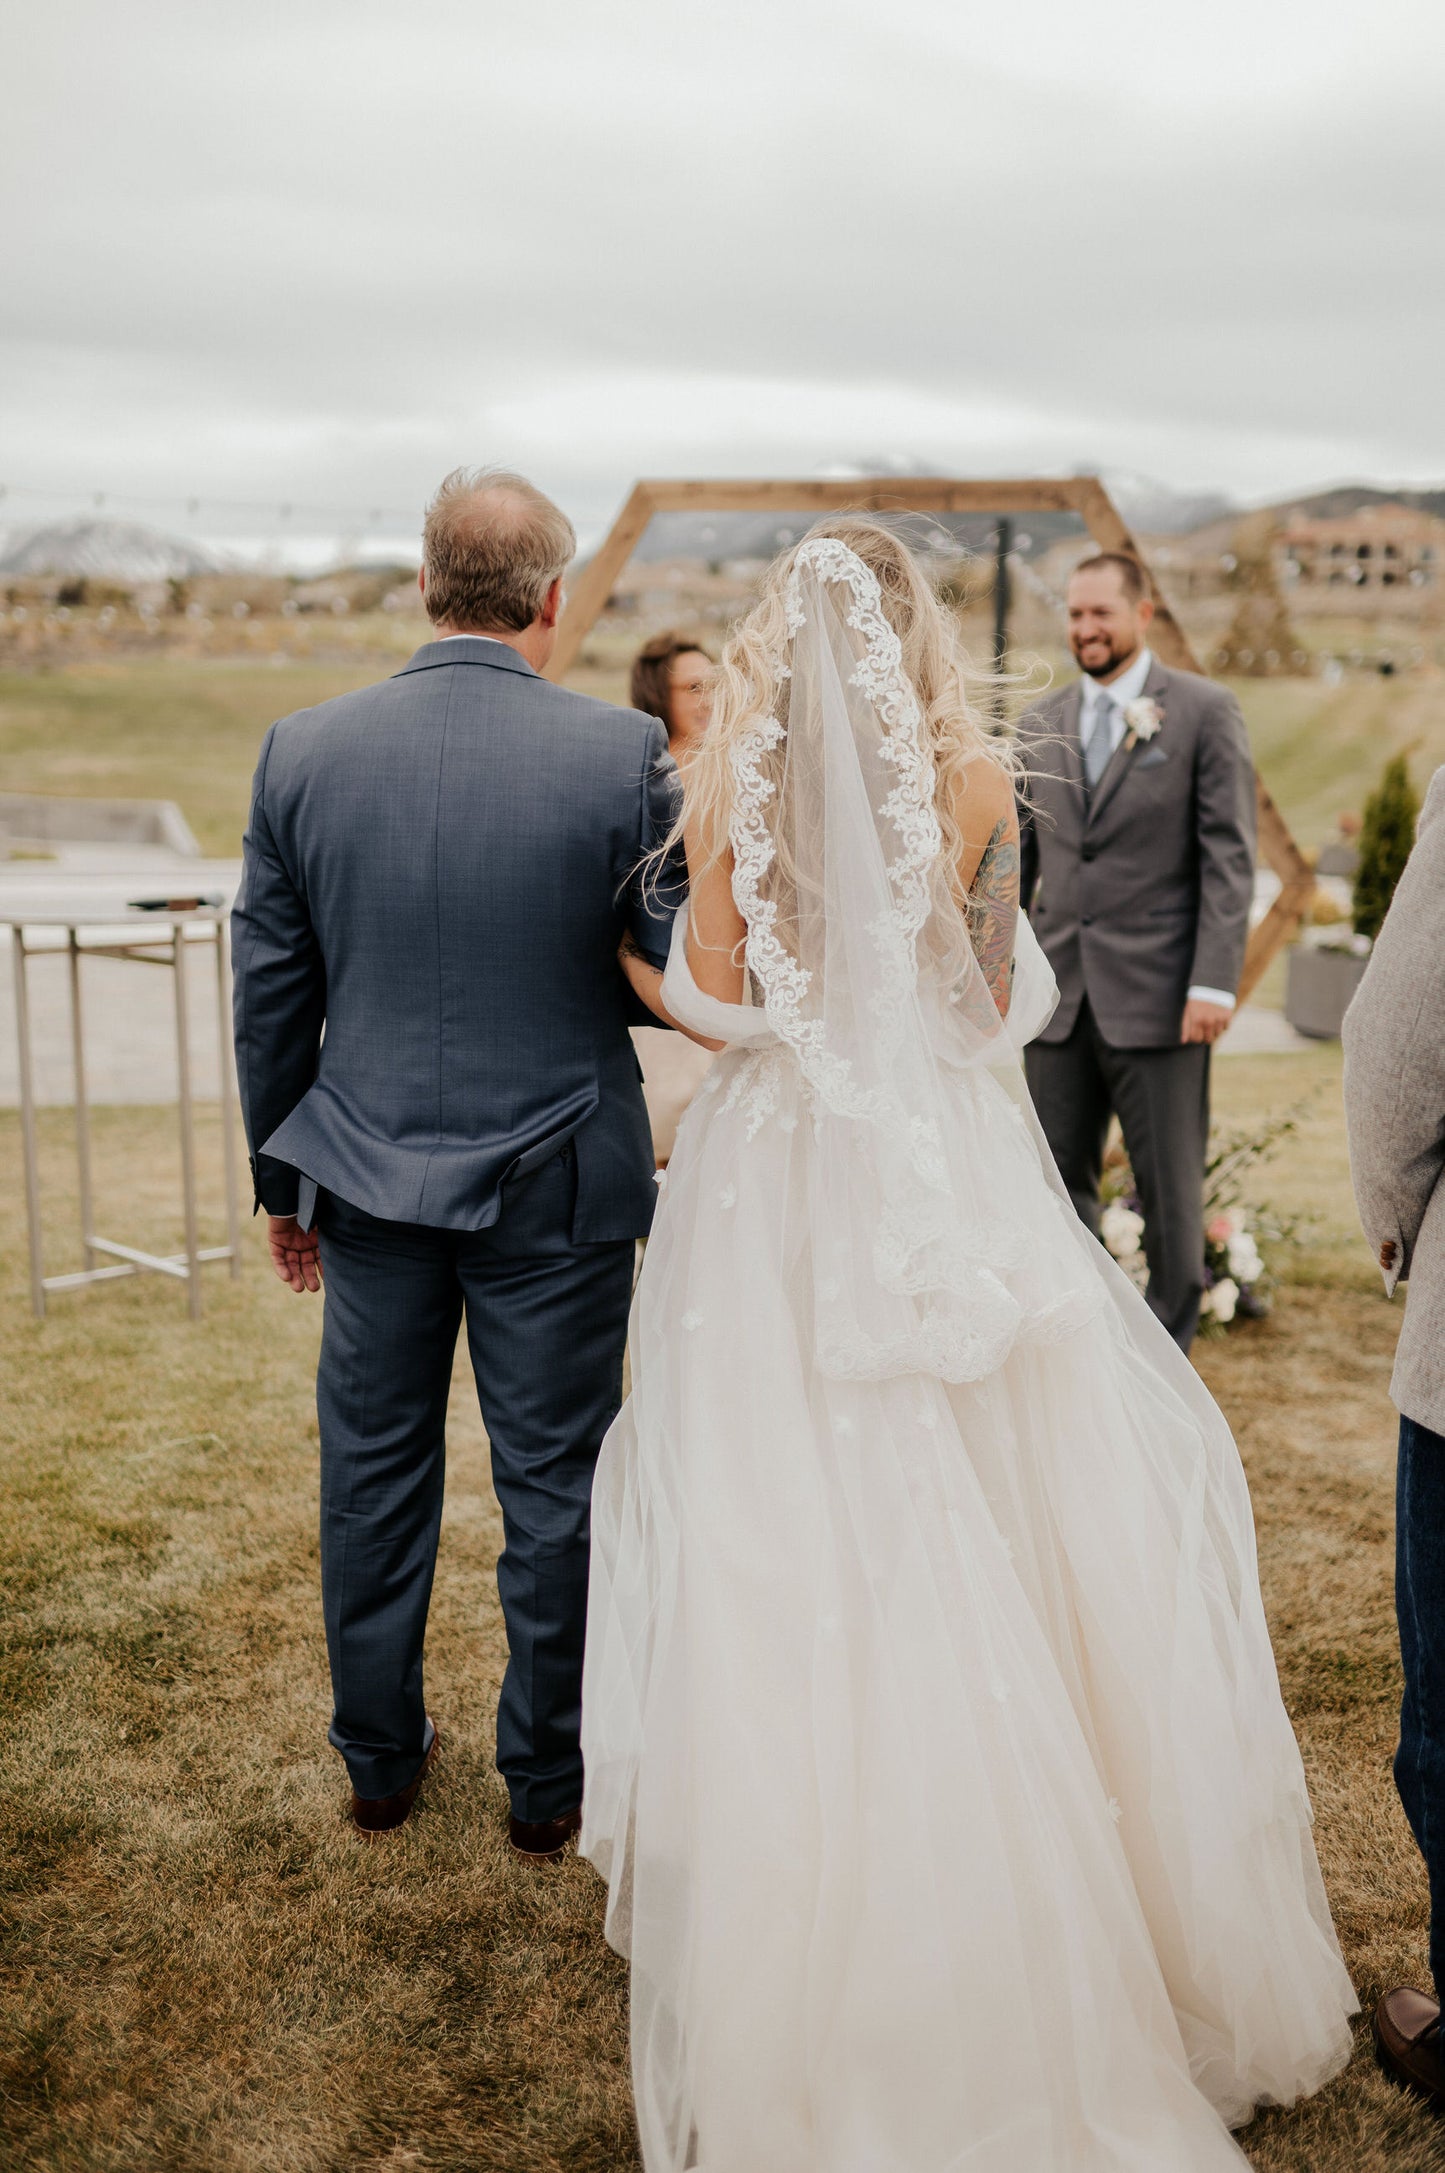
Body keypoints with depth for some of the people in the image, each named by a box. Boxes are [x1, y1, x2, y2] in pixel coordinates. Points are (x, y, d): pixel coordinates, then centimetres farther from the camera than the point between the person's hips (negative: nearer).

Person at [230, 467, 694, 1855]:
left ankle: (379, 1760, 34)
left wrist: (281, 1175, 13)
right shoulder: (623, 756, -13)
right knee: (552, 1488, 12)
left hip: (370, 1179, 3)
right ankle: (546, 1781, 29)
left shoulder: (301, 751, -4)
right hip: (554, 1183, -2)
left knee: (374, 1475, 17)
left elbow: (270, 997, 2)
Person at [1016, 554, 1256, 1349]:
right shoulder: (1041, 726, 12)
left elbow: (1230, 857, -6)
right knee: (1057, 1180, 8)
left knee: (1169, 1189, 5)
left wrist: (1214, 983, -14)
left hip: (1157, 994, -4)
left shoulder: (1205, 711, -1)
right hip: (1060, 994, 4)